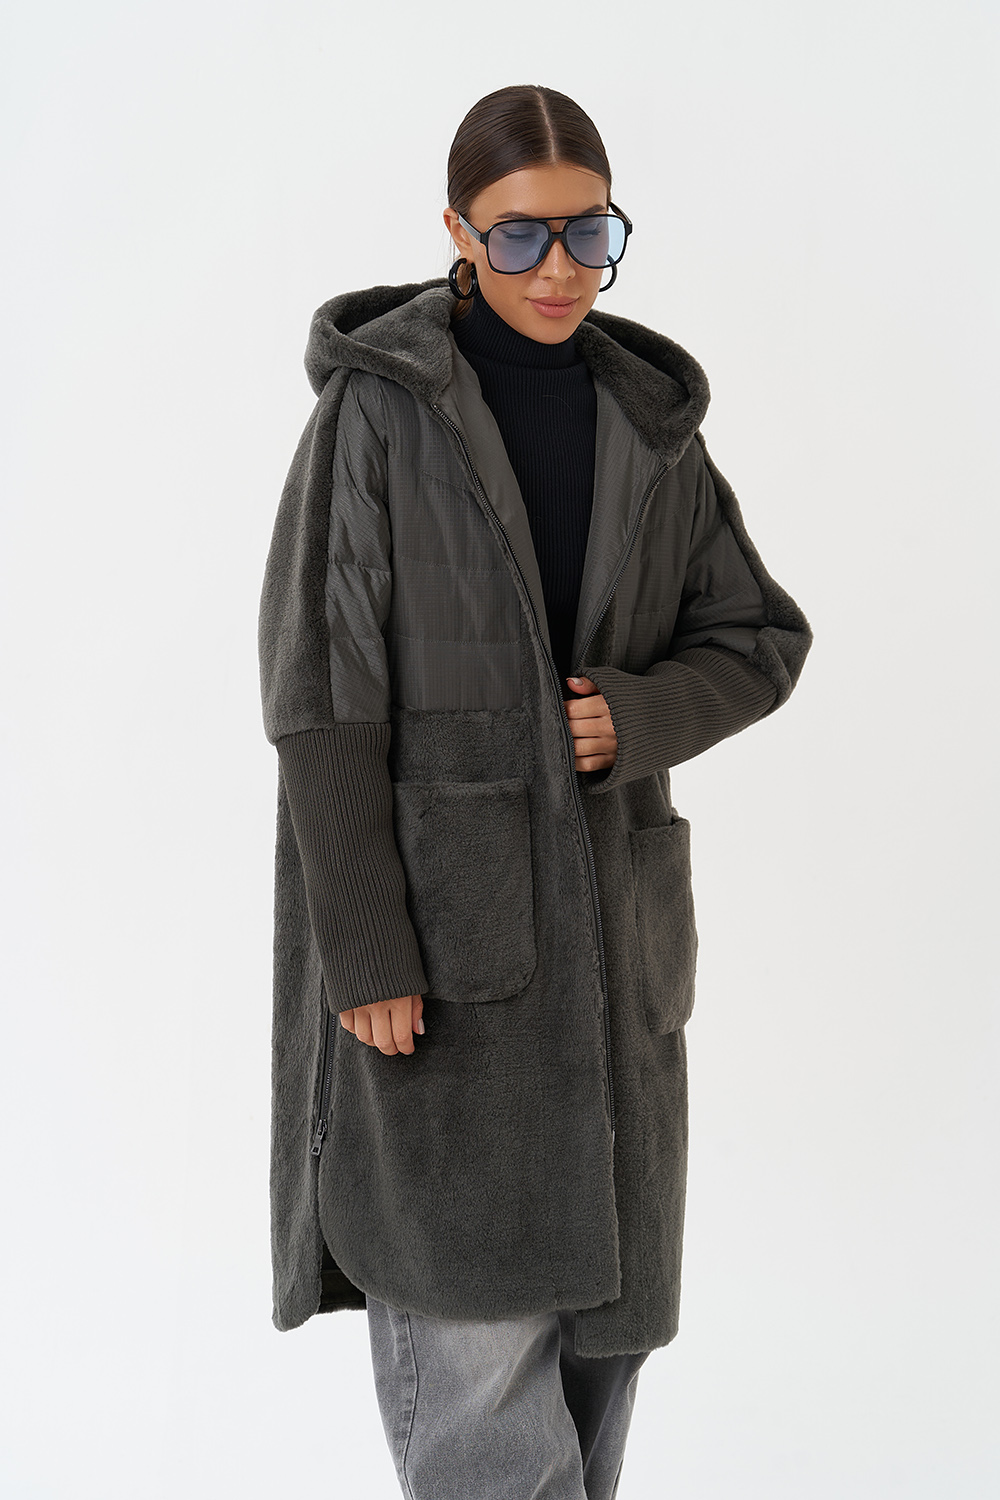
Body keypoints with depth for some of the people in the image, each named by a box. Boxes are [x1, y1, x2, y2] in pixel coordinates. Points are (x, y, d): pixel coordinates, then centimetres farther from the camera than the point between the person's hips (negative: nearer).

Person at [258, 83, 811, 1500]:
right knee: (464, 1294, -2)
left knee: (601, 1280, 12)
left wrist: (639, 714, -10)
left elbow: (760, 637, 12)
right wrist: (363, 947, -15)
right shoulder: (377, 404, -6)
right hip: (430, 904, -4)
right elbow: (323, 690, -10)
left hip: (606, 900, 5)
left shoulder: (648, 419, 7)